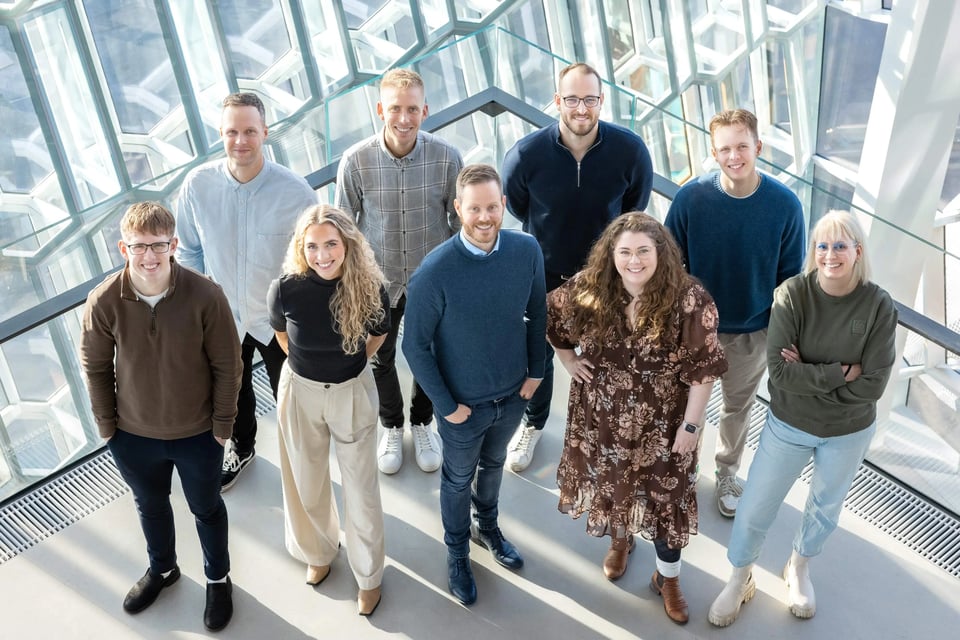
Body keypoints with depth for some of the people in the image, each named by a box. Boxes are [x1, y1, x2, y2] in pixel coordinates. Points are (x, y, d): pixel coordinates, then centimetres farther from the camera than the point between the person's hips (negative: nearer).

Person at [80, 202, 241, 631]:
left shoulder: (205, 296, -24)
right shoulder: (104, 302, -19)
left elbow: (227, 366, -13)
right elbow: (95, 367, -5)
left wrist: (222, 425, -9)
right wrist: (106, 425, 0)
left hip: (198, 435, -2)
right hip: (133, 436, 2)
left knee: (207, 509, 21)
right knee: (150, 506, 28)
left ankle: (218, 579, 47)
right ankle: (161, 569, 57)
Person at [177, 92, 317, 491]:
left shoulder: (295, 191, -23)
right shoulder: (197, 185, -16)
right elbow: (189, 253, -2)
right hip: (223, 317, 3)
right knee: (233, 393, 27)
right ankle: (241, 447, 58)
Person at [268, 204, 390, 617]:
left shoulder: (370, 288, -21)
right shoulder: (286, 289, -22)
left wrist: (347, 365, 7)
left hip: (354, 393, -1)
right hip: (300, 393, 1)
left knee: (360, 489, 12)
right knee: (306, 482, 20)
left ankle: (369, 575, 34)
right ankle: (318, 553, 49)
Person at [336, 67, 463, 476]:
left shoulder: (447, 158, -19)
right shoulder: (356, 161, -19)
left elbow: (461, 222, -5)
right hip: (378, 281, 0)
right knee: (381, 358, 20)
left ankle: (422, 422, 48)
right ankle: (391, 426, 48)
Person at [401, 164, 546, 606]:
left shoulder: (527, 250, -17)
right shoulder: (435, 271, -28)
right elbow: (416, 345, -18)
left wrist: (535, 370, 1)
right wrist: (446, 404, -14)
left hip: (514, 395, 4)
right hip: (464, 404, -3)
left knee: (493, 464, 30)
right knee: (458, 480, 22)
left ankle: (487, 527, 58)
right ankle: (457, 553, 48)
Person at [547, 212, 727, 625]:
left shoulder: (689, 299, -22)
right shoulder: (588, 289, -14)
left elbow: (703, 368, -17)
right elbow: (550, 317, 7)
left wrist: (691, 425, -14)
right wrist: (568, 360, 3)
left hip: (662, 423, -3)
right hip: (601, 416, 3)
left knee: (666, 496, 9)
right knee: (609, 481, 23)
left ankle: (667, 577, 34)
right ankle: (619, 539, 55)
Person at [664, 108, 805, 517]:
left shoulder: (785, 204, -17)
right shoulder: (691, 197, -20)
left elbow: (789, 276, -5)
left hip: (753, 333, 1)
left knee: (738, 406, 23)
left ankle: (727, 473, 48)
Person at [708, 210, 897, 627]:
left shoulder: (879, 307, -17)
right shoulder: (791, 295, -19)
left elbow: (871, 386, -20)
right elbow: (779, 370, -24)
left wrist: (808, 375, -21)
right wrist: (839, 373, -25)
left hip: (849, 433, 1)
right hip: (788, 426, -1)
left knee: (826, 507, 24)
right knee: (754, 510, 8)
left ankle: (799, 569, 53)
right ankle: (740, 580, 37)